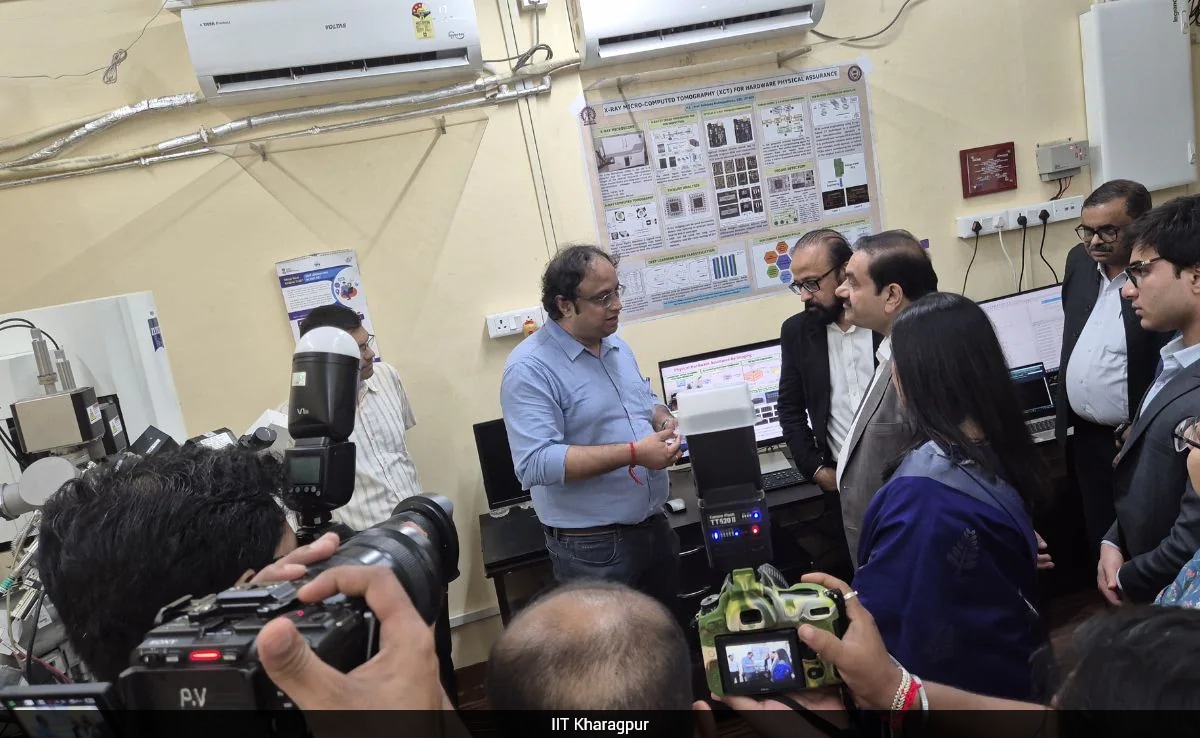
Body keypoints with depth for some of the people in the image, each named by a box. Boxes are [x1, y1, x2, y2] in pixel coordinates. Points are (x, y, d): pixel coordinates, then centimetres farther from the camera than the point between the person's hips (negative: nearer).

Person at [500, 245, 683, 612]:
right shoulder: (530, 368, -19)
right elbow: (536, 463, -28)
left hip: (655, 526, 8)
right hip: (593, 546, -7)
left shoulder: (617, 346, 7)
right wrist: (632, 453, -28)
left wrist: (665, 422, -4)